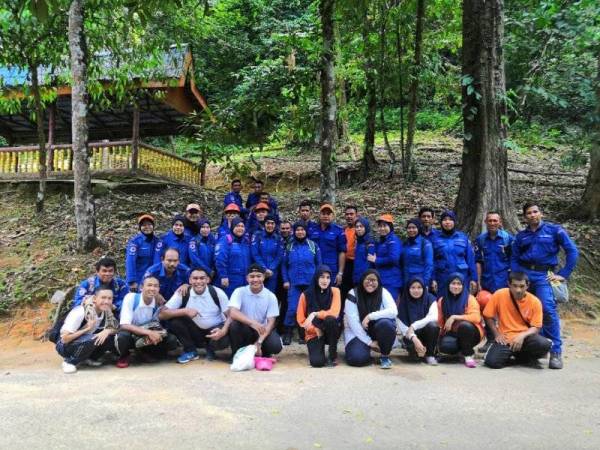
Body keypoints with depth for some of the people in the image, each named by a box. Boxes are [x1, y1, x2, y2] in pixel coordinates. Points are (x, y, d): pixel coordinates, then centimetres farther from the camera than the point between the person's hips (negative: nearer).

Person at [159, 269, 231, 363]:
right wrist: (185, 311, -34)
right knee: (174, 319, -22)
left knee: (223, 341, -34)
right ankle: (190, 350, -2)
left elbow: (230, 315, -13)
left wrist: (223, 331, -34)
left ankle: (210, 349, 4)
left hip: (215, 330, -1)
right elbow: (161, 314, -20)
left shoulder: (217, 292, -14)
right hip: (195, 331, 2)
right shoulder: (182, 293, -14)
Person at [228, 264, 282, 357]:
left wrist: (259, 342, -24)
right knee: (234, 324, -33)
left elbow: (271, 322, -10)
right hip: (244, 330, 0)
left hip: (262, 330, 1)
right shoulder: (239, 292, -11)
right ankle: (237, 354, -7)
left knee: (275, 346, -28)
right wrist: (252, 322, -41)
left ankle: (263, 353, 10)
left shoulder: (270, 296, -8)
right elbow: (233, 313, -26)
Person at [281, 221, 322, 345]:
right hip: (294, 283, 0)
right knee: (292, 308, -6)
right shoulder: (289, 247, 6)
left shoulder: (313, 245, 3)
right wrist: (285, 280, -1)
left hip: (310, 283, 0)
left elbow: (319, 264, 5)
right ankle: (287, 334, 7)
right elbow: (284, 265, 8)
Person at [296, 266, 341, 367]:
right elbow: (300, 319, -1)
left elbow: (334, 313, -19)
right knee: (317, 361, -25)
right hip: (314, 333, -1)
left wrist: (315, 314, -31)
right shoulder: (306, 295, -7)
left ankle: (333, 355, -14)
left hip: (330, 331, 1)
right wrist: (315, 329, -15)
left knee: (330, 319, -34)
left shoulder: (334, 291, -7)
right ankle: (318, 348, 13)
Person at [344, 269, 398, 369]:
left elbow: (393, 311, -24)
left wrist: (370, 316, -31)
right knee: (357, 358, -26)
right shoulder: (353, 294, -13)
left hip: (377, 328, 1)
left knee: (386, 324, -33)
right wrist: (369, 342, -20)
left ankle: (385, 356, -8)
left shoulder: (383, 292, -9)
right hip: (358, 332, -1)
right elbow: (353, 321, -17)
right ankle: (366, 347, 13)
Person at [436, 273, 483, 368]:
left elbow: (476, 318, -22)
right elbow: (439, 322, 10)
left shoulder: (469, 299, -7)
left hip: (470, 333, -2)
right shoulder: (442, 301, 4)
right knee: (444, 346, -32)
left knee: (464, 325, -37)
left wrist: (454, 317, -26)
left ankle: (468, 355, -14)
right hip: (451, 333, 2)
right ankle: (461, 350, 5)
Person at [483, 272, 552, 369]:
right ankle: (510, 354, 11)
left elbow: (536, 327, -5)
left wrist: (522, 335, -23)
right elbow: (488, 316, 0)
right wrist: (497, 334, -8)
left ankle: (523, 357, 4)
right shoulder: (499, 295, -10)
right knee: (492, 361, -25)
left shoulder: (535, 301, -8)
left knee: (545, 344, -31)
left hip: (525, 337, 1)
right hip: (505, 338, -1)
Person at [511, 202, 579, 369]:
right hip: (524, 274, 4)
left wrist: (563, 274, -6)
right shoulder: (521, 236, 13)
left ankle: (556, 351, -11)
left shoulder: (554, 230, 4)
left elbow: (572, 251, 0)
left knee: (548, 309, -18)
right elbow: (514, 259, 15)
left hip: (543, 275, -4)